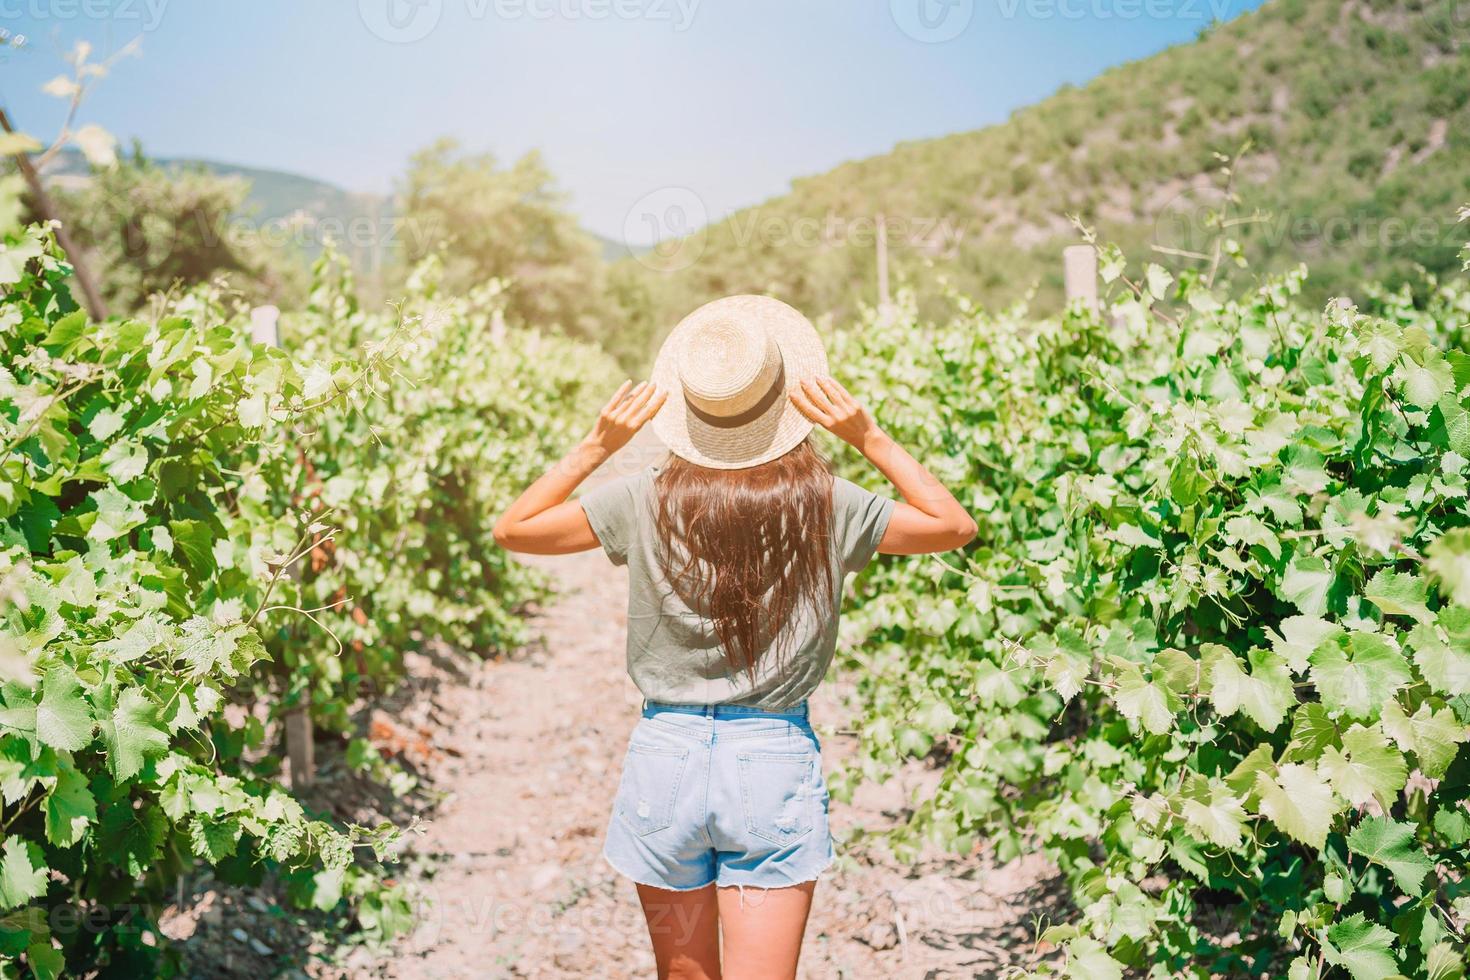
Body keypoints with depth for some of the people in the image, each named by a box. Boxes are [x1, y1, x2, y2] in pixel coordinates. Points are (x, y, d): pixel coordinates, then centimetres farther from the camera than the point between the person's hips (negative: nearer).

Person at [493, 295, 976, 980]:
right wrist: (871, 439, 1)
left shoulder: (645, 501, -8)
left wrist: (595, 446, 1)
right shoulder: (825, 506, -7)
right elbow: (956, 526, 8)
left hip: (666, 753, 1)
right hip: (775, 763, -1)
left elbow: (512, 530, 4)